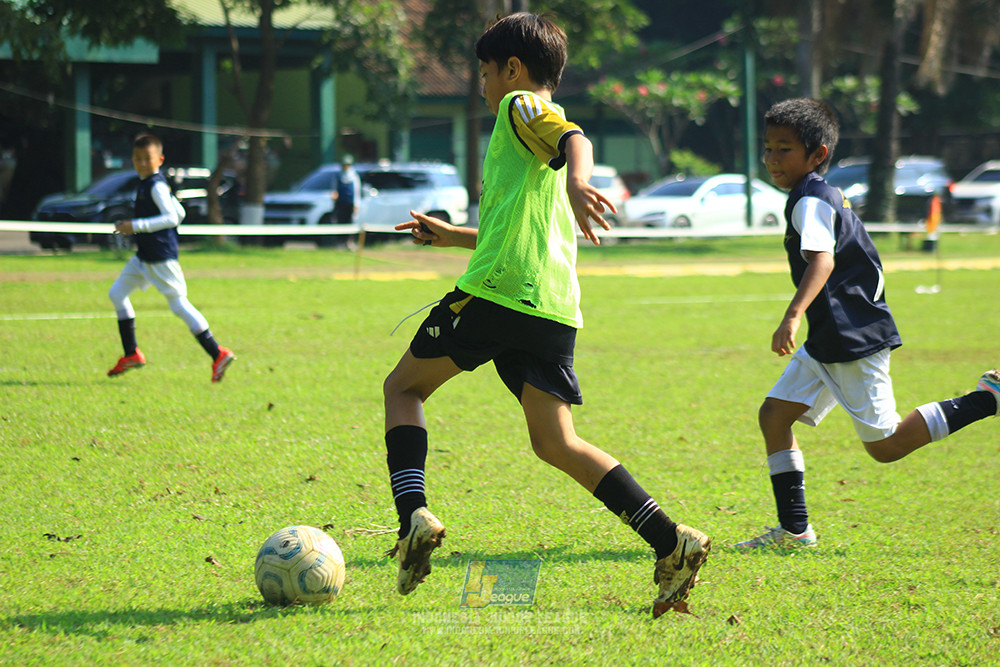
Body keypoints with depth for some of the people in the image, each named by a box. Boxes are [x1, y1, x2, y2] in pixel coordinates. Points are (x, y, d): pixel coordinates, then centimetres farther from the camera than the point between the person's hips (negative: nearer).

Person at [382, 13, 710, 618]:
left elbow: (574, 137, -20)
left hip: (495, 290, -8)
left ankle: (414, 515, -8)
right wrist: (453, 236, 48)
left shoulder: (521, 106, 4)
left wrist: (578, 181, -41)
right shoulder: (544, 127, 31)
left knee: (403, 386, 11)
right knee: (556, 443, 4)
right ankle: (672, 542, -10)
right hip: (554, 308, 8)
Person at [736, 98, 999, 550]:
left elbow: (822, 261, -30)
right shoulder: (827, 196, 16)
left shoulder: (810, 201, -14)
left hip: (854, 341, -10)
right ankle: (794, 529, 5)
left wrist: (792, 317, -44)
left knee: (885, 445, -6)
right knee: (774, 415, 5)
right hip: (829, 342, 10)